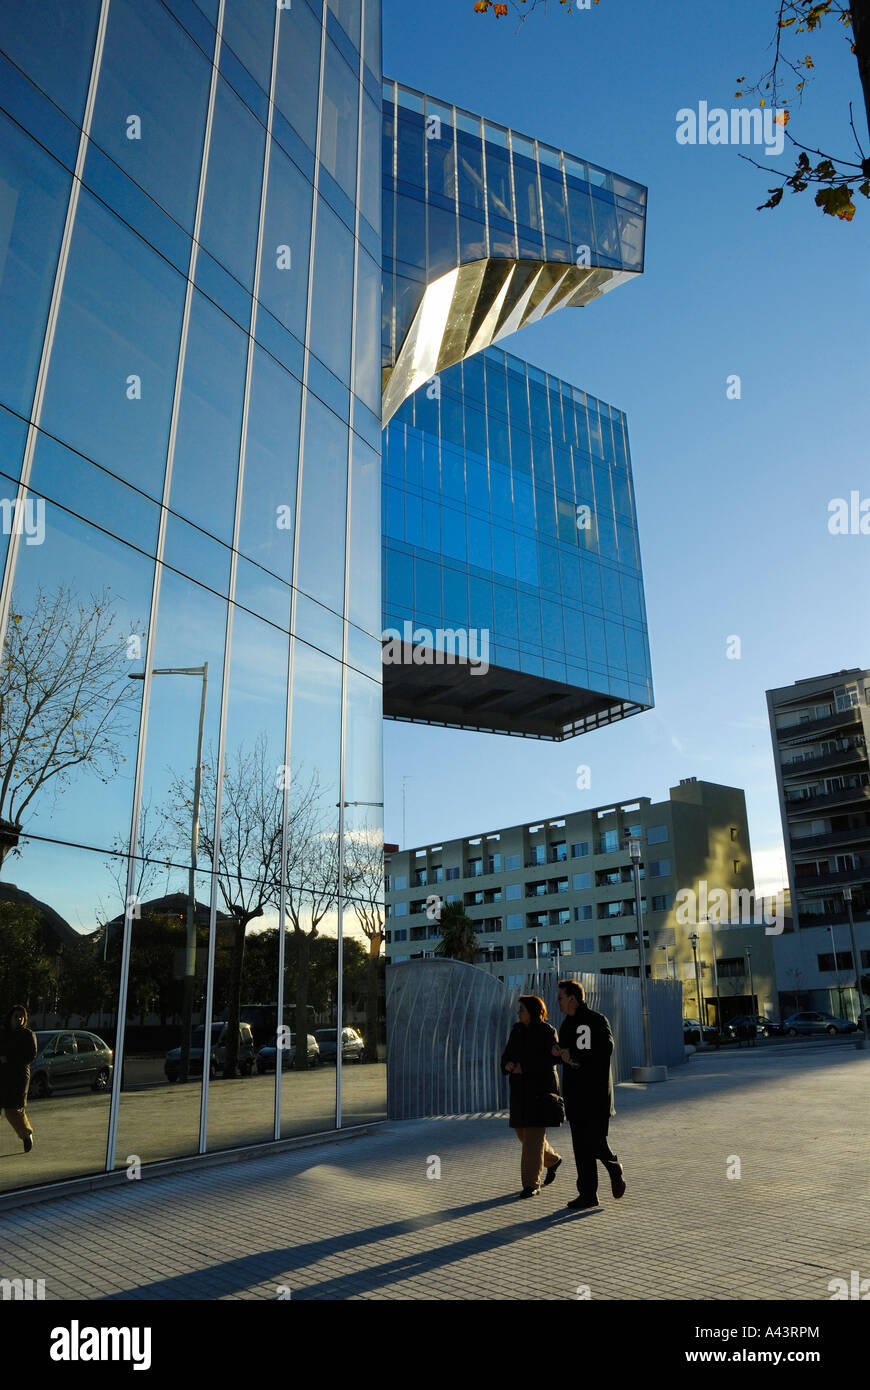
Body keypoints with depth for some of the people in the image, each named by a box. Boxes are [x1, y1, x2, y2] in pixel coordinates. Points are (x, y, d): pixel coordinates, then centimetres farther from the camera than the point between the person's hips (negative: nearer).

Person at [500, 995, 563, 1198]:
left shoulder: (547, 1031, -9)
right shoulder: (517, 1030, 10)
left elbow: (550, 1058, -16)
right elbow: (507, 1055, 9)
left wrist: (524, 1067, -19)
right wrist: (508, 1064, -14)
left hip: (540, 1087, -7)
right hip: (520, 1089, 7)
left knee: (534, 1135, -8)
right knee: (523, 1132, 12)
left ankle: (532, 1183, 0)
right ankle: (552, 1159, 36)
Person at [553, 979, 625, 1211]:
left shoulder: (596, 1020, -10)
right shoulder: (567, 1024, 16)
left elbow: (605, 1051, -20)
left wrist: (574, 1056, -16)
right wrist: (558, 1053, 0)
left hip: (596, 1094, -7)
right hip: (575, 1093, 7)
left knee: (596, 1142, -8)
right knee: (581, 1146, 6)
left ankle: (615, 1169, 20)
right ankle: (587, 1194, 12)